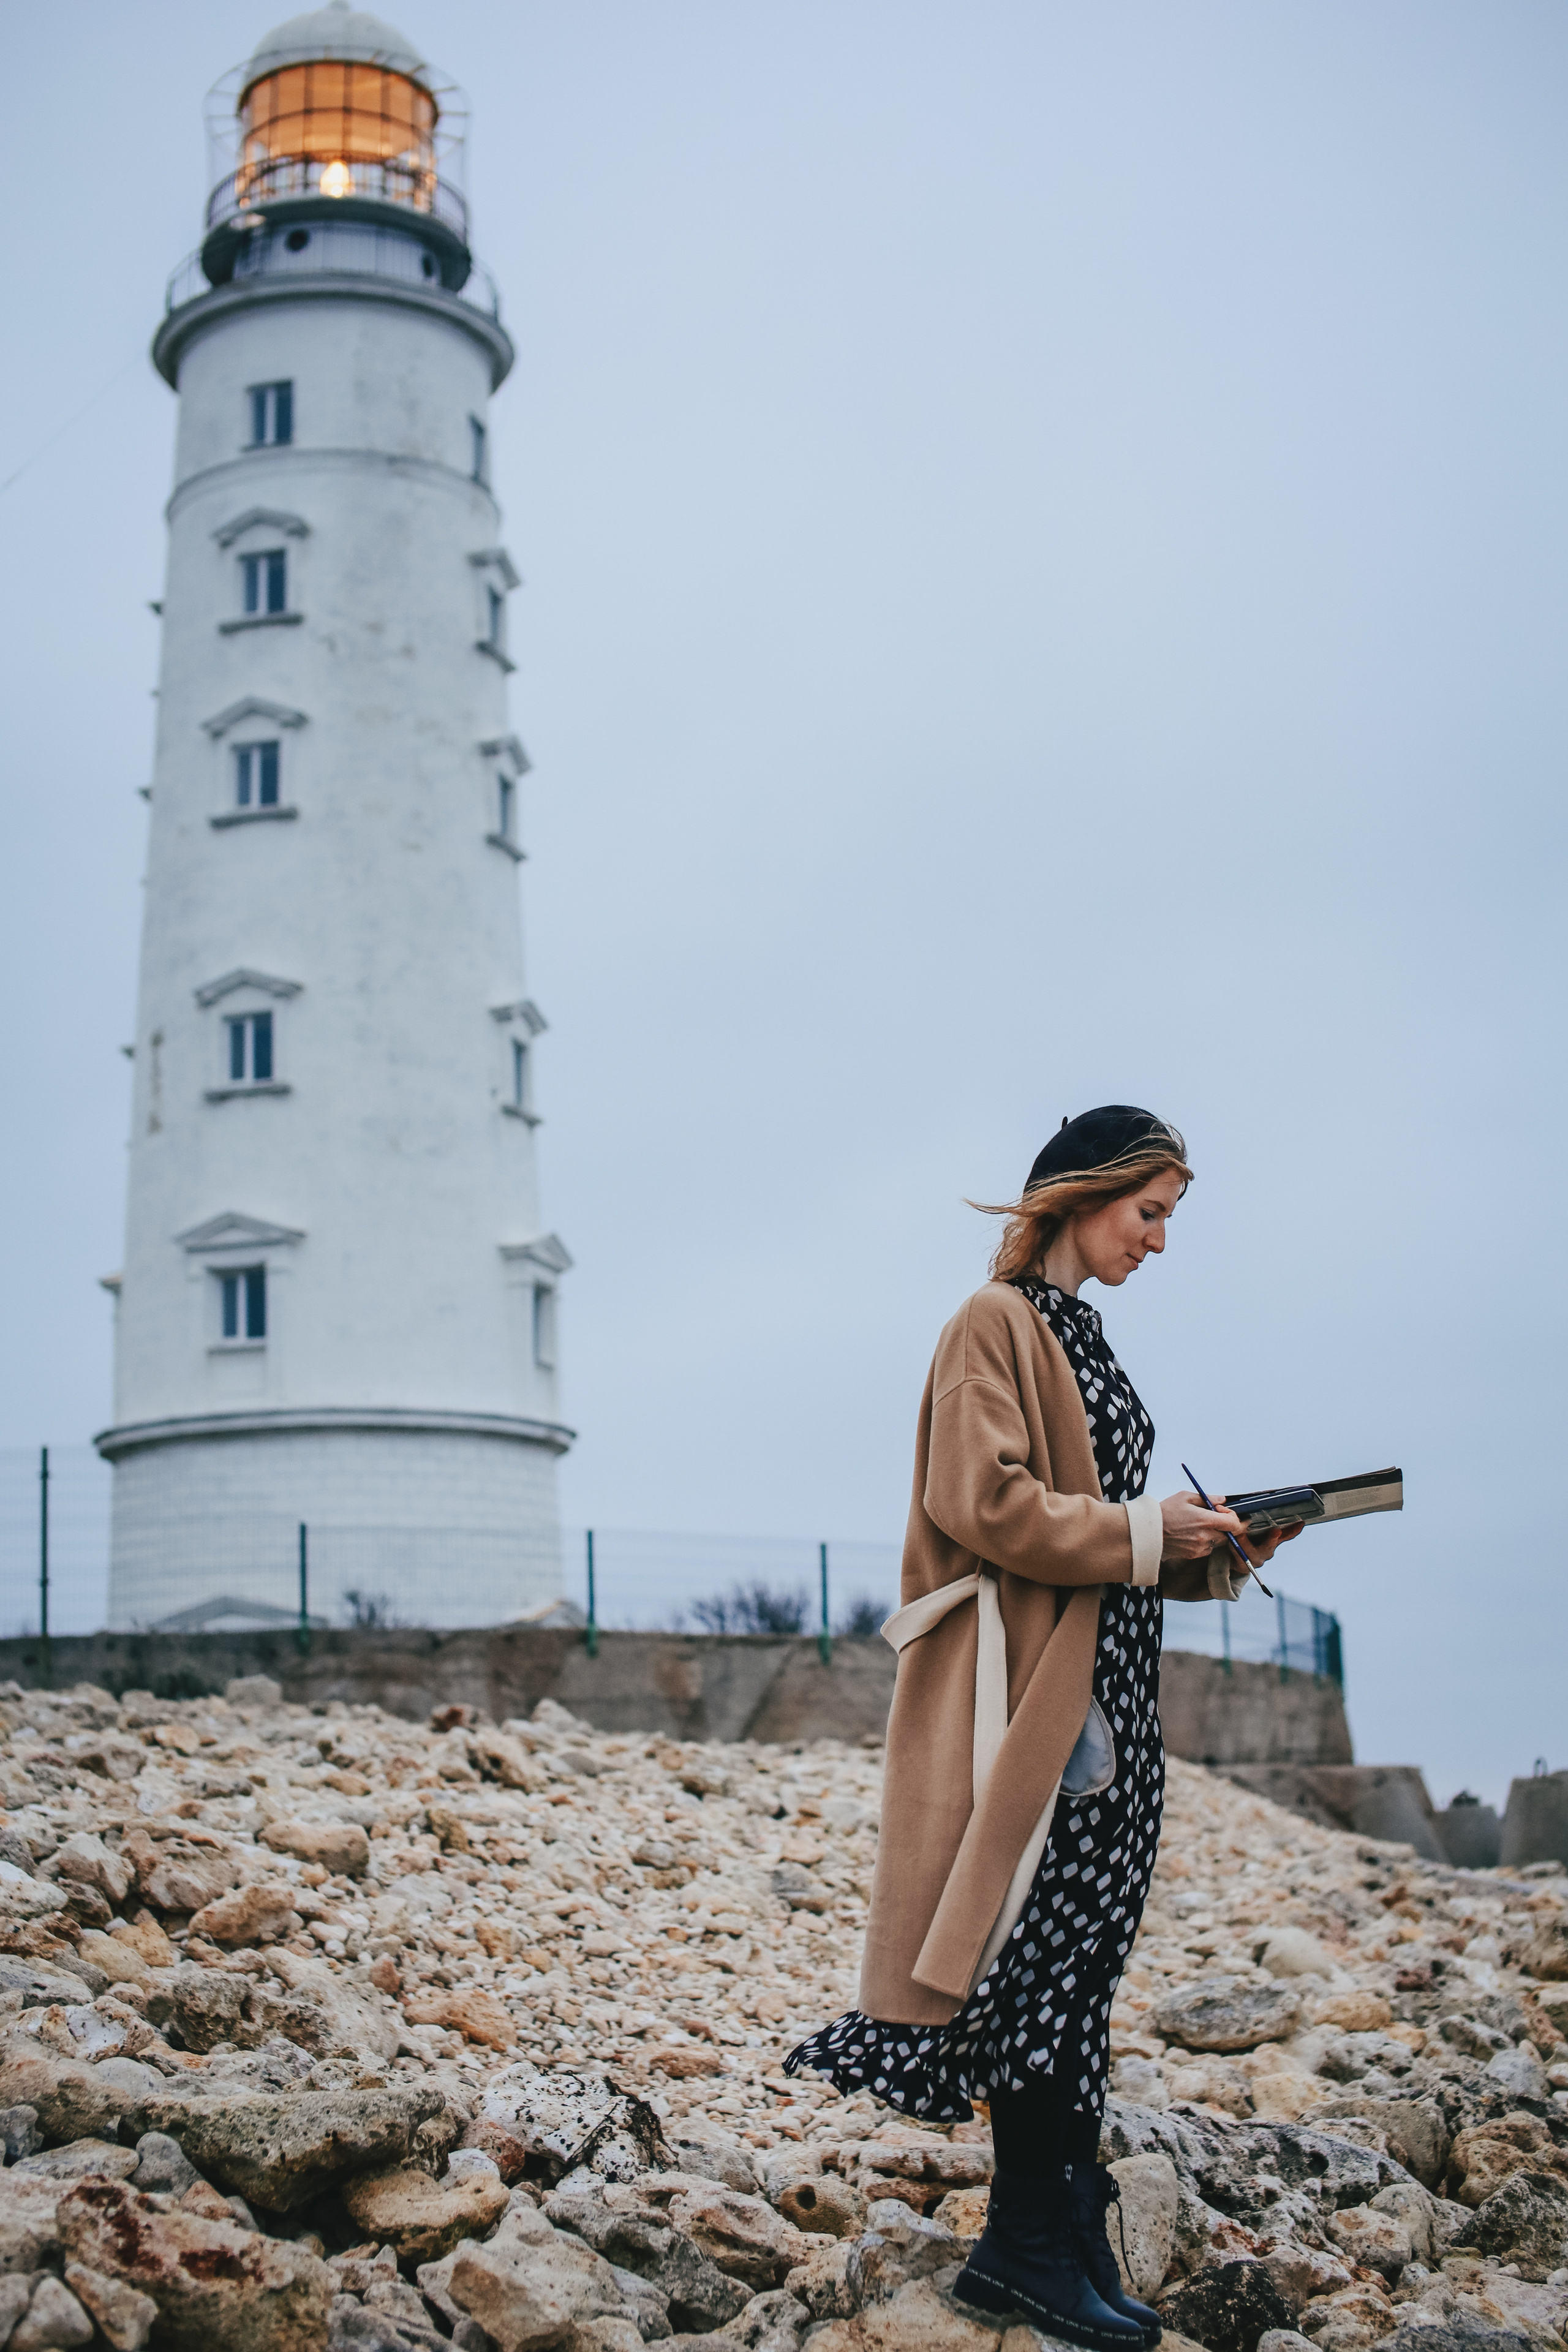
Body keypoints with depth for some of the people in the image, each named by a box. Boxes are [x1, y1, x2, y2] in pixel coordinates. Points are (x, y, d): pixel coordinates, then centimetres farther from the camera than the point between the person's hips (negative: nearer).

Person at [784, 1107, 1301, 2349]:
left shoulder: (1079, 1336, 20)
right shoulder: (996, 1323, -7)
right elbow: (985, 1504, -17)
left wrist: (1210, 1556, 6)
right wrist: (1143, 1532, -13)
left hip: (1107, 1690, 9)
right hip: (1025, 1683, -9)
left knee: (1077, 1959, 7)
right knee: (1042, 1945, -8)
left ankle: (1054, 2232, 11)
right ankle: (1035, 2234, 0)